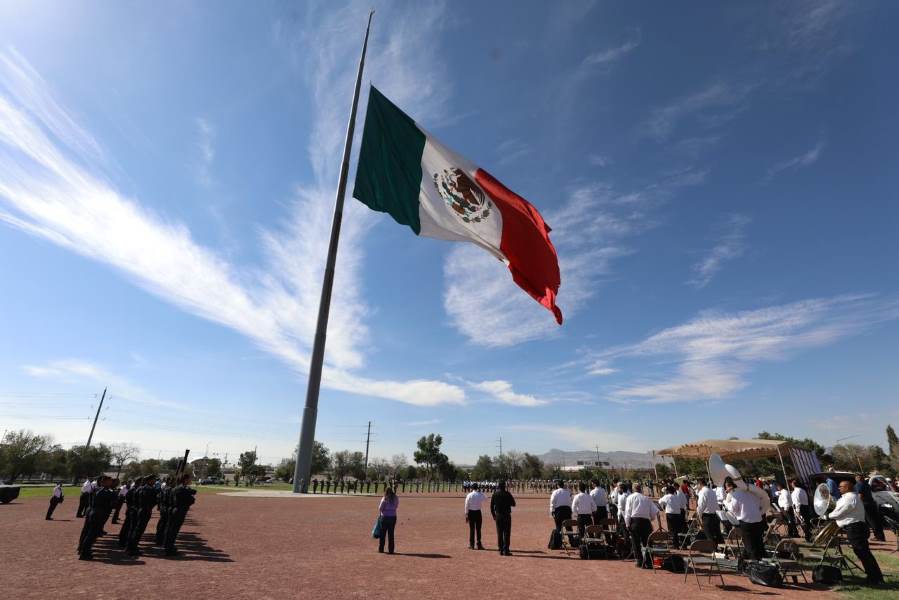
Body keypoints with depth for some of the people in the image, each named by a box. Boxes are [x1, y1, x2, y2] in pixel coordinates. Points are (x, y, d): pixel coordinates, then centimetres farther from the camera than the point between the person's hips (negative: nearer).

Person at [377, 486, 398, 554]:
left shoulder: (384, 499, -11)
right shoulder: (396, 498, -1)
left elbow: (380, 508, -8)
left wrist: (380, 513, 11)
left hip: (385, 517, -3)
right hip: (393, 517, 3)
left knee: (382, 533, 11)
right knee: (391, 534, 10)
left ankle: (381, 549, 17)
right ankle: (391, 550, 10)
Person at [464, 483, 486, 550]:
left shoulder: (469, 495, -8)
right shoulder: (480, 495, -5)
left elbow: (466, 506, -6)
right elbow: (486, 498, 19)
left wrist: (466, 515, 2)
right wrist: (480, 491, 14)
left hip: (471, 512, 0)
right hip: (478, 512, 1)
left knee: (471, 529, 7)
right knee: (478, 529, 7)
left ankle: (471, 545, 12)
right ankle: (479, 545, 11)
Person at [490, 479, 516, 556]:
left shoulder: (494, 494, 1)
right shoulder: (507, 494, -11)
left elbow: (491, 506, 5)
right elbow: (513, 504, -4)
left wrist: (493, 515, 15)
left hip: (498, 516, 4)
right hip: (506, 515, -4)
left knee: (499, 533, 10)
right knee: (506, 533, 2)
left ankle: (501, 550, 13)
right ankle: (506, 550, 0)